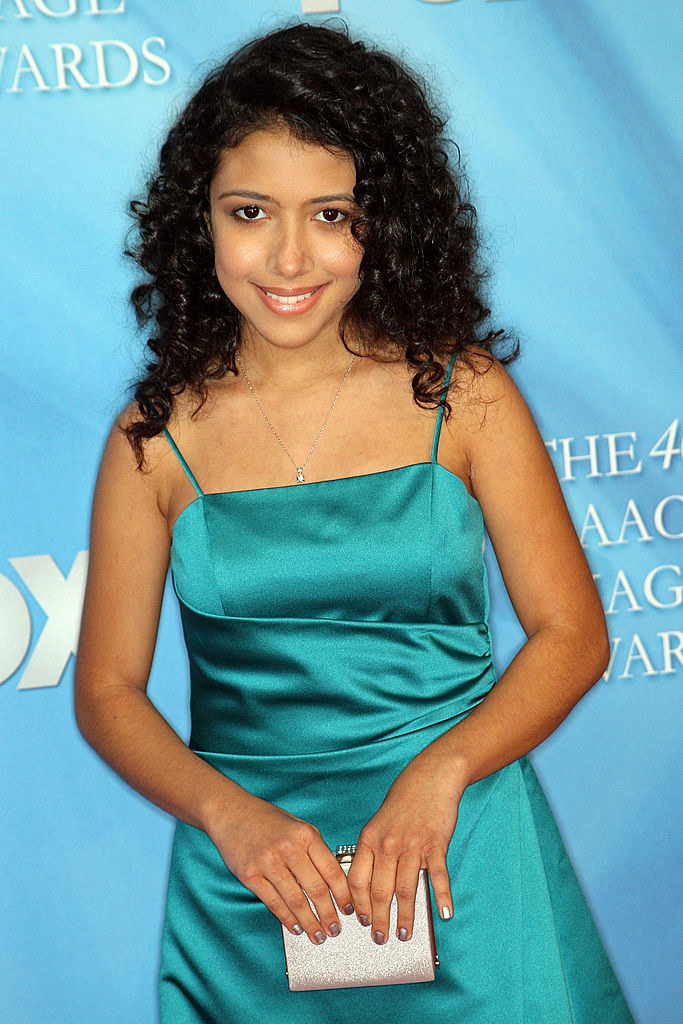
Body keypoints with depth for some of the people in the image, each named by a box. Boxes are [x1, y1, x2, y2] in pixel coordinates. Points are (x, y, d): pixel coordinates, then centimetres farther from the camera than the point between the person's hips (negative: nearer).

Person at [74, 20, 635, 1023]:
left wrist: (437, 773, -17)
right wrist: (230, 812, -16)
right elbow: (108, 690, 1)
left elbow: (573, 633, -3)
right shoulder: (158, 438, -4)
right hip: (248, 874, 0)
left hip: (461, 846, 0)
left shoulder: (461, 392, -5)